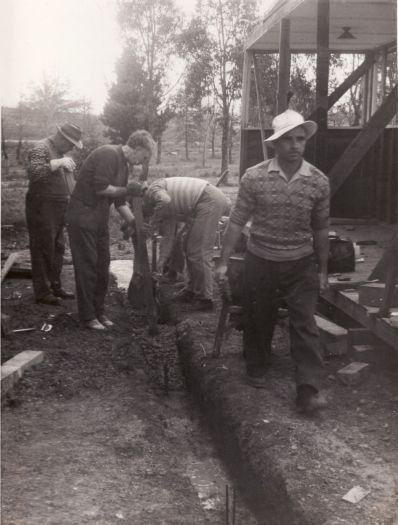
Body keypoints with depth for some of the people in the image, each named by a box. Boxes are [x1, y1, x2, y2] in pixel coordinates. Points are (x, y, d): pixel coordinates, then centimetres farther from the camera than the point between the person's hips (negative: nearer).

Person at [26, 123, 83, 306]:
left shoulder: (60, 152, 16)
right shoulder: (40, 149, -13)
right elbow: (33, 172, -29)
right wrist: (59, 162, -31)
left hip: (59, 208, 9)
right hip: (43, 207, -9)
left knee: (58, 248, 13)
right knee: (43, 249, -4)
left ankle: (55, 286, 24)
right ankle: (42, 292, 3)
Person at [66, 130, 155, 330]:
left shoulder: (124, 165, 14)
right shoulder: (108, 155, -15)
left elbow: (120, 201, 16)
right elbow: (100, 188, -24)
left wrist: (134, 222, 9)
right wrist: (126, 190, -12)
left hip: (100, 218, 9)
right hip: (83, 216, -9)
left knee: (102, 264, 11)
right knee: (87, 266, -4)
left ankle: (99, 311, 21)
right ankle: (87, 316, 4)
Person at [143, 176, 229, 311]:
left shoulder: (153, 190, -1)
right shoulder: (166, 210, 23)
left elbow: (165, 200, -25)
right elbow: (168, 237, 20)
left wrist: (154, 222, -10)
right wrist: (160, 264, 17)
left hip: (209, 201, -10)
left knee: (198, 252, -6)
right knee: (189, 247, 19)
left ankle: (205, 299, 1)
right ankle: (191, 291, 28)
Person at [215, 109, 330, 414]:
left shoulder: (319, 181, -6)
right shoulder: (254, 177, -11)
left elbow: (321, 229, 3)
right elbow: (237, 221, -5)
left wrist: (323, 269, 7)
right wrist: (224, 262, -6)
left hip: (302, 264, 0)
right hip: (260, 261, 0)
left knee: (305, 325, -3)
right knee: (258, 320, 14)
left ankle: (309, 389, 0)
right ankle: (257, 370, 36)